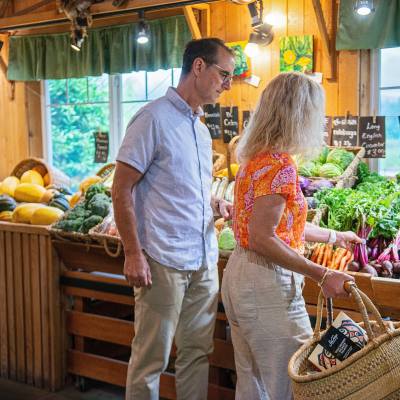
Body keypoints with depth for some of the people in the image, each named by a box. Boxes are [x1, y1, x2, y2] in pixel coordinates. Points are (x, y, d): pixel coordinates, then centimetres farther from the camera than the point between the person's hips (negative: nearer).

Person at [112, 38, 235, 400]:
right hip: (164, 261, -8)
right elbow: (121, 191, -12)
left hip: (204, 260, 8)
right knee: (151, 359, 3)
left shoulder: (201, 128, 15)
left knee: (197, 352, 14)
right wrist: (133, 254, -17)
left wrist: (214, 203, 5)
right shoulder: (155, 118, -10)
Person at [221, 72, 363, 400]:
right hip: (268, 286, -10)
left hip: (239, 277, 10)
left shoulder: (255, 157, 10)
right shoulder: (280, 164, -18)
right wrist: (321, 275, -21)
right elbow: (262, 239, -23)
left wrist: (333, 236, 30)